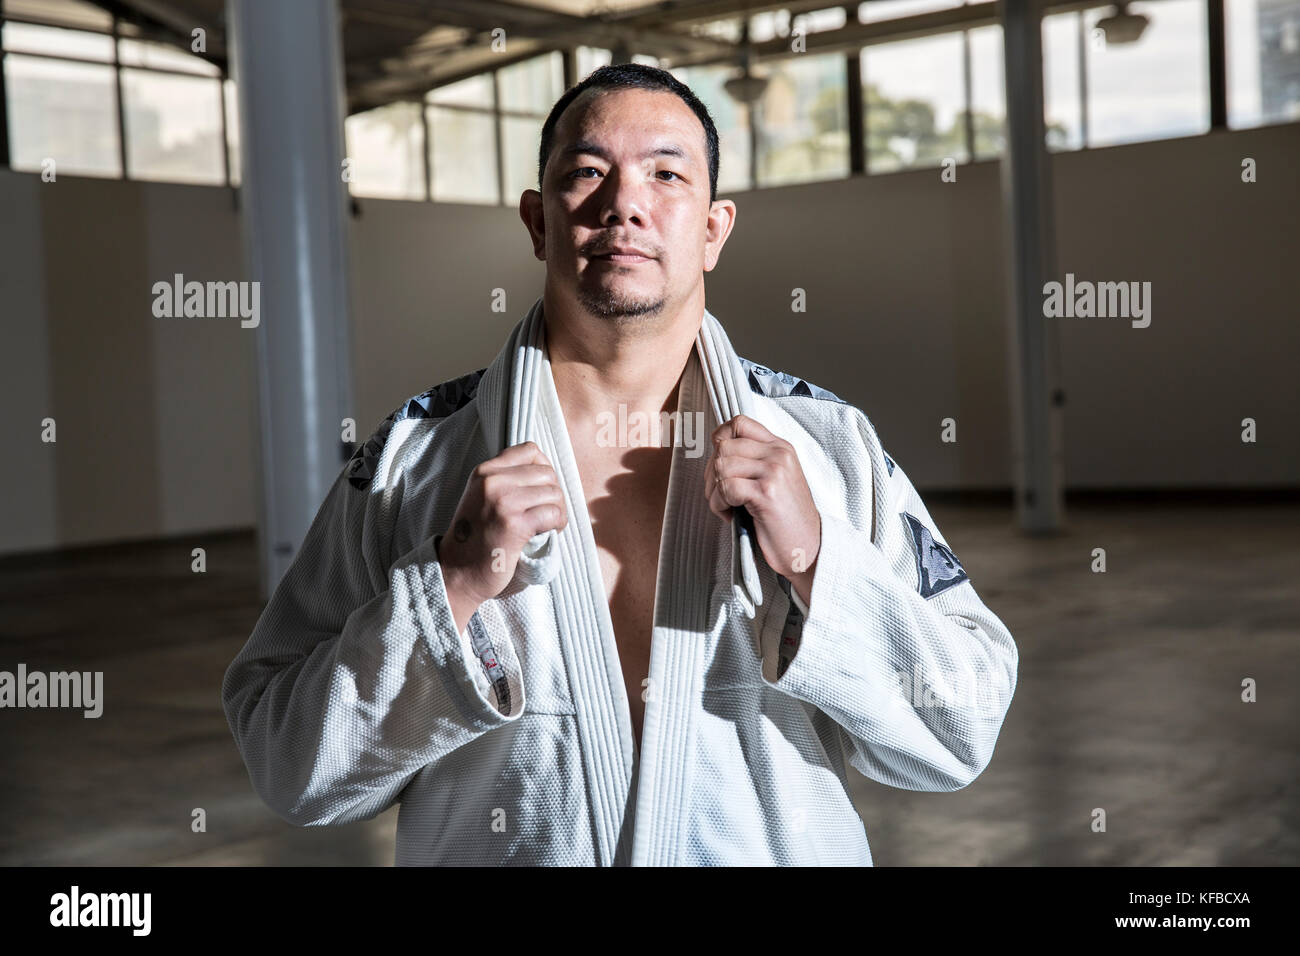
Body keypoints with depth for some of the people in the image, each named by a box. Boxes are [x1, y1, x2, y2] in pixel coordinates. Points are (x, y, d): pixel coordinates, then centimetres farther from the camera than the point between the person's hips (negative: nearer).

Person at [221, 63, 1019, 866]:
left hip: (789, 846, 1)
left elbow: (963, 737, -9)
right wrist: (453, 588, -25)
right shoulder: (412, 455, -11)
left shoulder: (832, 445, -9)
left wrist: (814, 560, -22)